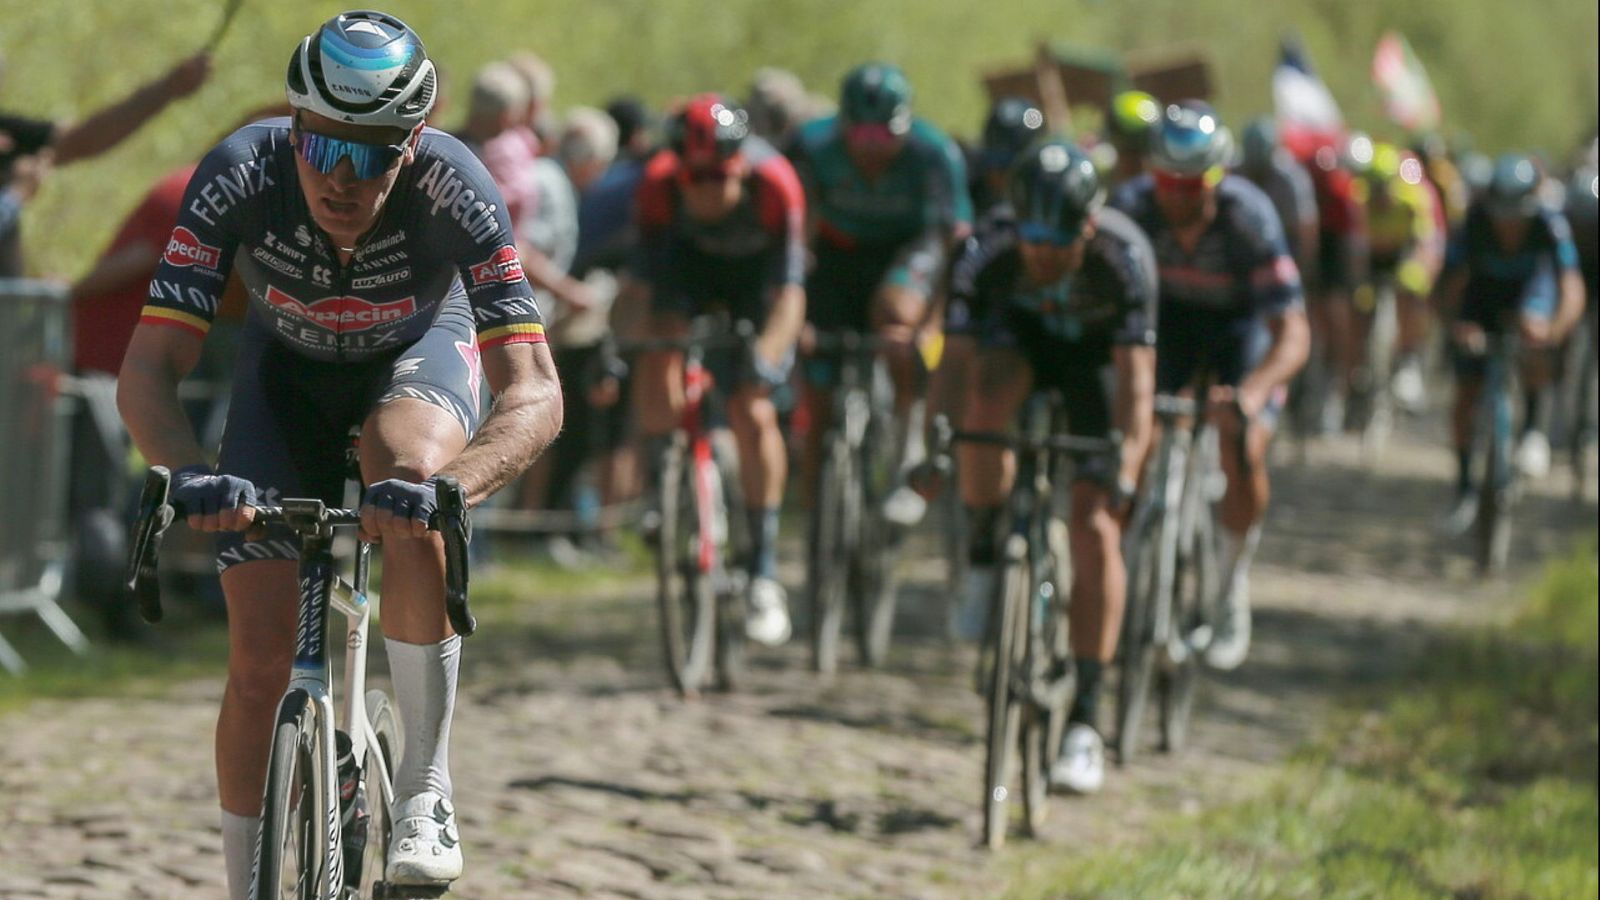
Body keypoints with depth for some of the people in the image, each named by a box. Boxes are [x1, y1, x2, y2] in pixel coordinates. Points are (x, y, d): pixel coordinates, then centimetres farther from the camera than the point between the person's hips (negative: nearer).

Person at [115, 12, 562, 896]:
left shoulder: (452, 188, -36)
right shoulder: (239, 177, -34)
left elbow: (534, 394, -41)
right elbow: (145, 374, -35)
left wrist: (446, 488, -59)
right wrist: (190, 476, -55)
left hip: (419, 352, -1)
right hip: (290, 365, 1)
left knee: (407, 471, -37)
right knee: (260, 658, -10)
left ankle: (426, 788, -25)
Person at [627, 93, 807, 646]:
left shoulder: (774, 184, -36)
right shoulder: (659, 184, -31)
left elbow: (789, 293, -36)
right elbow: (642, 283, -26)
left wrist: (765, 355, -53)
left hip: (757, 274, -2)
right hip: (690, 262, 2)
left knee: (753, 414, -15)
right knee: (657, 362, -28)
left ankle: (764, 568, -4)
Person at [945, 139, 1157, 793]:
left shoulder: (1123, 256, -35)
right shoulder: (988, 254, -32)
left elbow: (1136, 376, -37)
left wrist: (1126, 472, -48)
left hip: (1097, 352, -1)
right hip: (1022, 334, 1)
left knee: (1095, 530, -13)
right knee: (986, 396, -37)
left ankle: (1085, 720, -9)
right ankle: (982, 561, -17)